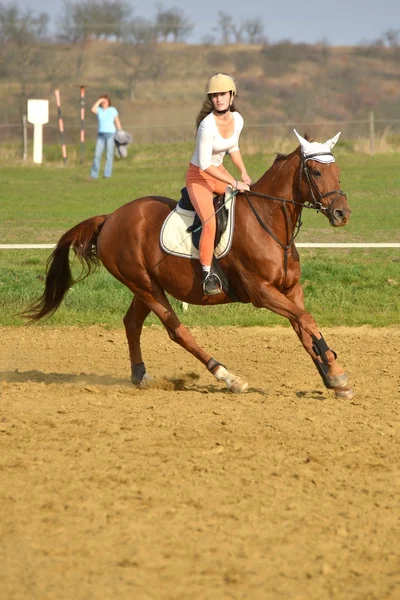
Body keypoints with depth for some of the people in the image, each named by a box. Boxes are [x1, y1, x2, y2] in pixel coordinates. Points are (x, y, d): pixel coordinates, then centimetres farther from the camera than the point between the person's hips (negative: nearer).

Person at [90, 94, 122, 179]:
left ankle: (107, 174, -2)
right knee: (97, 154, -5)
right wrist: (99, 100, -13)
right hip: (101, 134, 2)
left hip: (110, 134, -2)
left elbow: (117, 122, 5)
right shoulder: (99, 110, 5)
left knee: (109, 155, -4)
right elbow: (93, 109, -18)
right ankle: (94, 174, -2)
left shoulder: (113, 110, 3)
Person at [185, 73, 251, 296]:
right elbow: (205, 164, -27)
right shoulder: (207, 125, -28)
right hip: (199, 176, -7)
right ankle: (207, 274, -18)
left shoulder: (237, 120, -7)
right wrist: (234, 183, -26)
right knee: (210, 221, -26)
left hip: (219, 172, 8)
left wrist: (244, 173, 1)